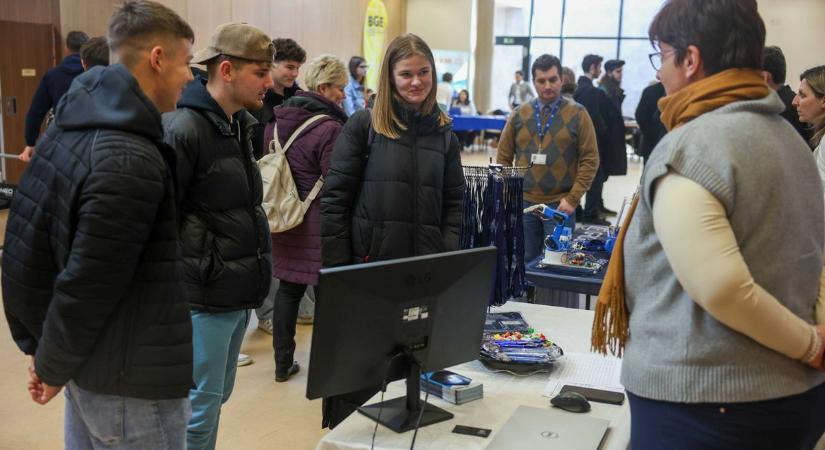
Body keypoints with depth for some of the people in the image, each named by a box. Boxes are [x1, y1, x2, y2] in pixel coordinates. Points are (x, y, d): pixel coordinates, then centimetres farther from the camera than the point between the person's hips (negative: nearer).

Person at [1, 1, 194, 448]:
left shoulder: (71, 124, 4)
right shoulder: (131, 160, -24)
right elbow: (90, 283, -23)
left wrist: (41, 344, 12)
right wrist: (53, 365, -6)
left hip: (89, 365, 9)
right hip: (132, 378, -9)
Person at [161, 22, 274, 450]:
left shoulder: (239, 124, 11)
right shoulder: (182, 130, -16)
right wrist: (174, 286, -14)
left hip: (237, 288, 8)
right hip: (203, 292, -8)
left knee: (217, 396, 19)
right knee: (201, 403, 4)